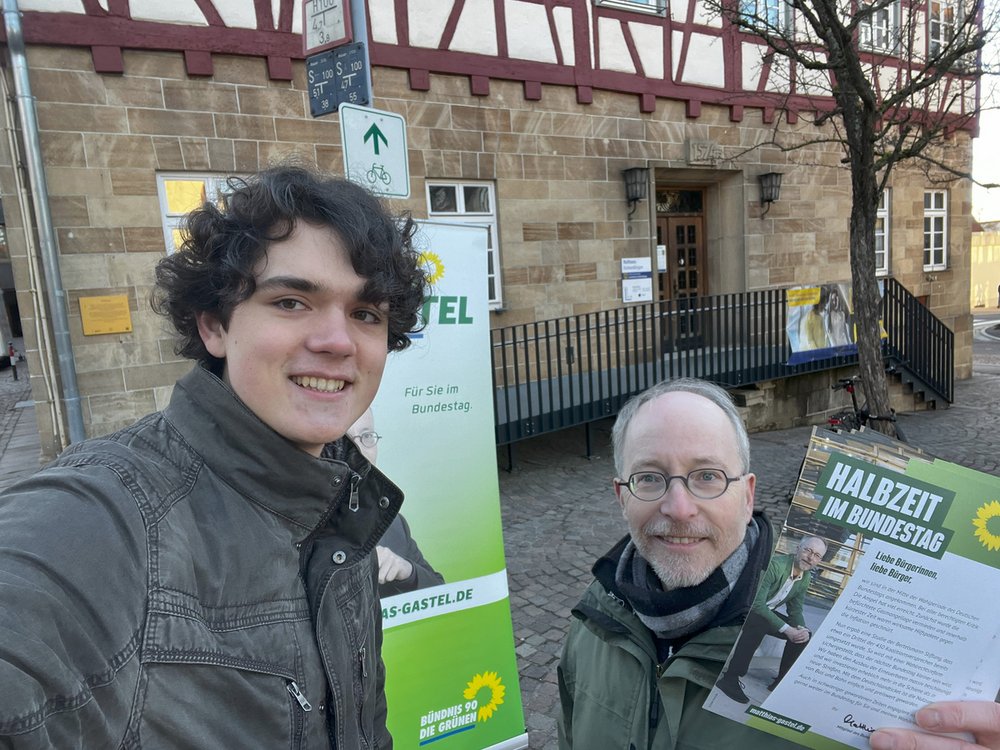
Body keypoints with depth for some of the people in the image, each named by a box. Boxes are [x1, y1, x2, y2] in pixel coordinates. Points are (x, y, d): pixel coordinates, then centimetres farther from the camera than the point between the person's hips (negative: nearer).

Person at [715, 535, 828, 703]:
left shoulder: (806, 578, -2)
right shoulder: (774, 565, -28)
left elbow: (795, 610, 6)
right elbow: (757, 604, -32)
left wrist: (802, 629, -15)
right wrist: (787, 629, -31)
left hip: (766, 612, 8)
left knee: (804, 635, -4)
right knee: (759, 622, -37)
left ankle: (781, 681, 9)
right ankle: (730, 678, -32)